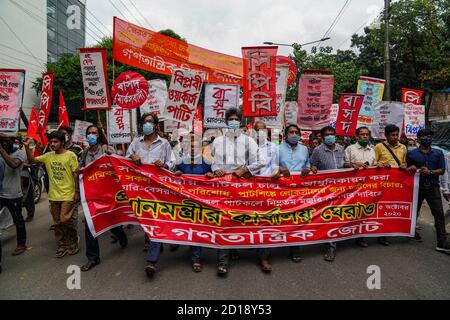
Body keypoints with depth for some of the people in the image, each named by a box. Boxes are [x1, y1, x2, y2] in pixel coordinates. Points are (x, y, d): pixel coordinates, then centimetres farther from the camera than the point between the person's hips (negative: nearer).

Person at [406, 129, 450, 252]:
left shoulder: (438, 153, 8)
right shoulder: (412, 153, 4)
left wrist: (430, 172, -17)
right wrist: (412, 169, -14)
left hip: (433, 187, 1)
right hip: (417, 186, 0)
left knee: (439, 213, -6)